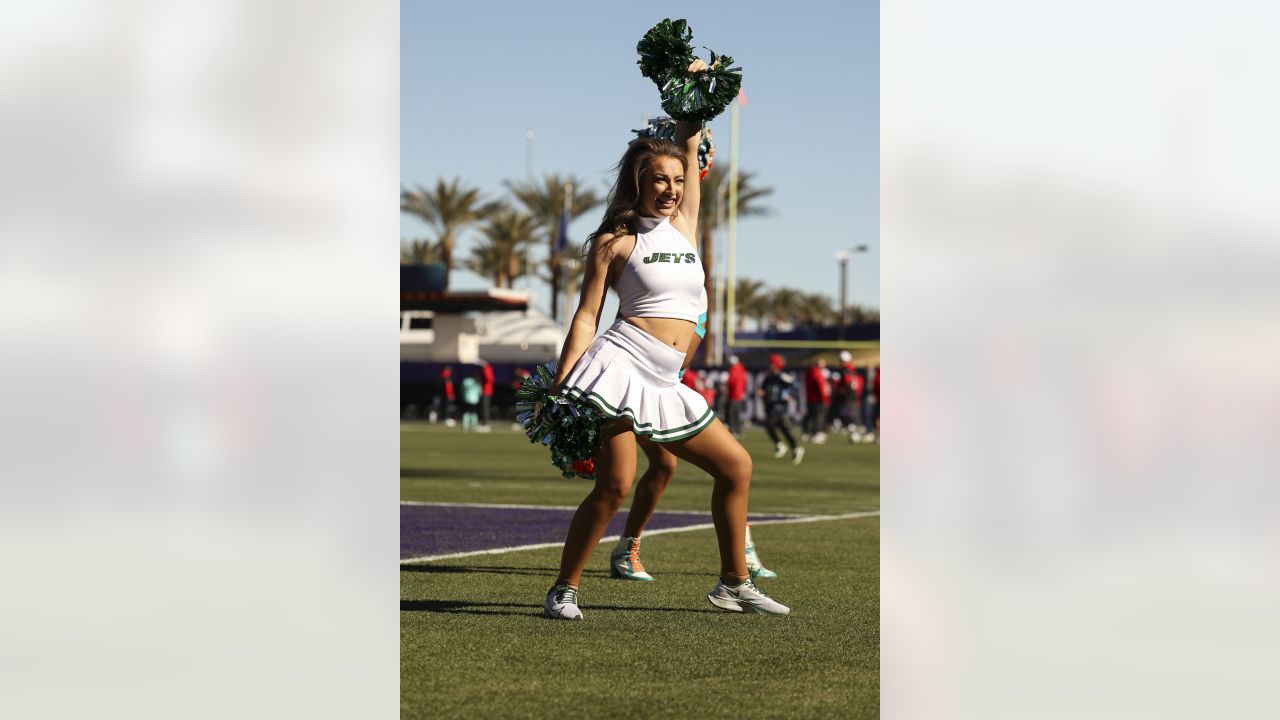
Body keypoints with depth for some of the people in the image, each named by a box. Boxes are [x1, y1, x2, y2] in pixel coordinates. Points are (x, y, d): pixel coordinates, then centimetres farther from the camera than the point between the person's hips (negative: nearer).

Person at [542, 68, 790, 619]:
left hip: (666, 384, 7)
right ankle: (564, 590, -6)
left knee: (736, 465, 9)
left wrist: (694, 94, 20)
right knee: (615, 484, -17)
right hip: (623, 363, -7)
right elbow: (586, 316, -3)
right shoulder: (614, 241, 1)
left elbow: (688, 144, 24)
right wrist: (560, 387, -9)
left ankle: (734, 584, 19)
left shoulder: (684, 225, 16)